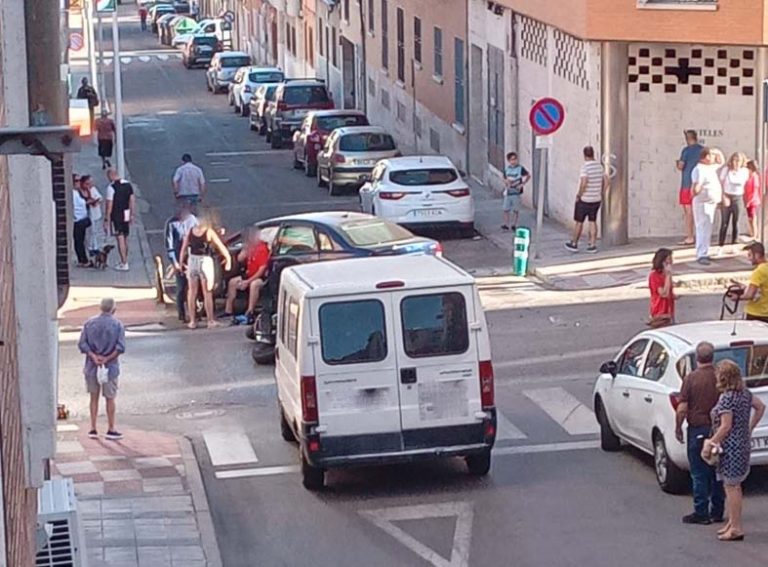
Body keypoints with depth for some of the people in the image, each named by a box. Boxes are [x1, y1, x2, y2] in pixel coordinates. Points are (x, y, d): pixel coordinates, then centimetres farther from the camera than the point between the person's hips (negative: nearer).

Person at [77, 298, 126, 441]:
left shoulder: (89, 323, 1)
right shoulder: (117, 325, -6)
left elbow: (82, 344, -6)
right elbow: (120, 347, -14)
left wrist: (94, 356, -12)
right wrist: (107, 358, -12)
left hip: (92, 366, 2)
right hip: (110, 366, -2)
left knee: (94, 397, 12)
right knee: (110, 398, 7)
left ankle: (93, 429, 13)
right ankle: (111, 429, 11)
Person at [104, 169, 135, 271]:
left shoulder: (111, 187, -13)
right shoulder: (128, 184, 7)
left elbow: (109, 204, -14)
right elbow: (132, 200, 10)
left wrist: (107, 219, -9)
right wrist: (131, 215, 17)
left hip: (117, 216, -7)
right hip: (126, 215, 7)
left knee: (120, 239, -4)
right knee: (125, 238, 17)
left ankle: (124, 264, -3)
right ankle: (124, 261, 26)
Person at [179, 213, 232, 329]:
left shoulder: (190, 231, 6)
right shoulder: (209, 232, -4)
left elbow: (184, 248, 5)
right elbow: (221, 246, -1)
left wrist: (181, 262, 10)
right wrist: (228, 258, 9)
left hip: (192, 261, 3)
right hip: (205, 261, -3)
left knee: (192, 292, 11)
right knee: (207, 293, 4)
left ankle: (192, 321, 11)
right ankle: (210, 321, 5)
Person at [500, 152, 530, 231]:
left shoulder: (520, 169, -7)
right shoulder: (506, 169, 6)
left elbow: (528, 176, -1)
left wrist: (522, 184, -9)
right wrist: (506, 182, -4)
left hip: (516, 192, -4)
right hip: (508, 192, 4)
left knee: (516, 209, 3)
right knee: (506, 209, 5)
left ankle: (514, 224, 12)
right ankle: (506, 224, 13)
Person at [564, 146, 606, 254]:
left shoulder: (585, 167, -18)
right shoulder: (599, 166, 3)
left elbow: (584, 183, -27)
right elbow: (606, 182, 7)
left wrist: (579, 195, -14)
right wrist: (600, 194, 15)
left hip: (584, 200, -6)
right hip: (596, 199, 6)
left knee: (579, 222, 7)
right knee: (592, 221, 10)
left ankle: (574, 244, 18)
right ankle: (593, 245, 7)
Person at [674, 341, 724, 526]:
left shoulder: (691, 378, -12)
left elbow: (682, 409, -12)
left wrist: (678, 428, 2)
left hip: (698, 430, -4)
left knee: (699, 474, 2)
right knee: (717, 473, 12)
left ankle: (701, 513, 4)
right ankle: (717, 512, 18)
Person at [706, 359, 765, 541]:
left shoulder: (726, 398, -19)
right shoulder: (745, 393, 6)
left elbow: (725, 426, -21)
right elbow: (760, 406, 16)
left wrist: (712, 442, -12)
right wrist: (750, 428, 20)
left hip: (730, 446, -9)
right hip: (743, 443, 9)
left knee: (731, 487, -3)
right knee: (734, 486, 18)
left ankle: (736, 529, 0)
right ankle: (733, 523, 26)